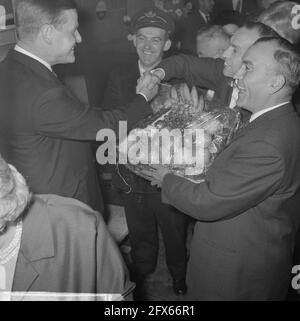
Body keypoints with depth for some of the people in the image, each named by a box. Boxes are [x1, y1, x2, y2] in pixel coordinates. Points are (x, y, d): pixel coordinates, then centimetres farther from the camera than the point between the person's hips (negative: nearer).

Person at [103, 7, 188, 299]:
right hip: (132, 177, 2)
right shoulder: (118, 77, -6)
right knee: (140, 238, 24)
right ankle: (142, 275, 52)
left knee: (175, 236, 22)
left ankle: (179, 275, 52)